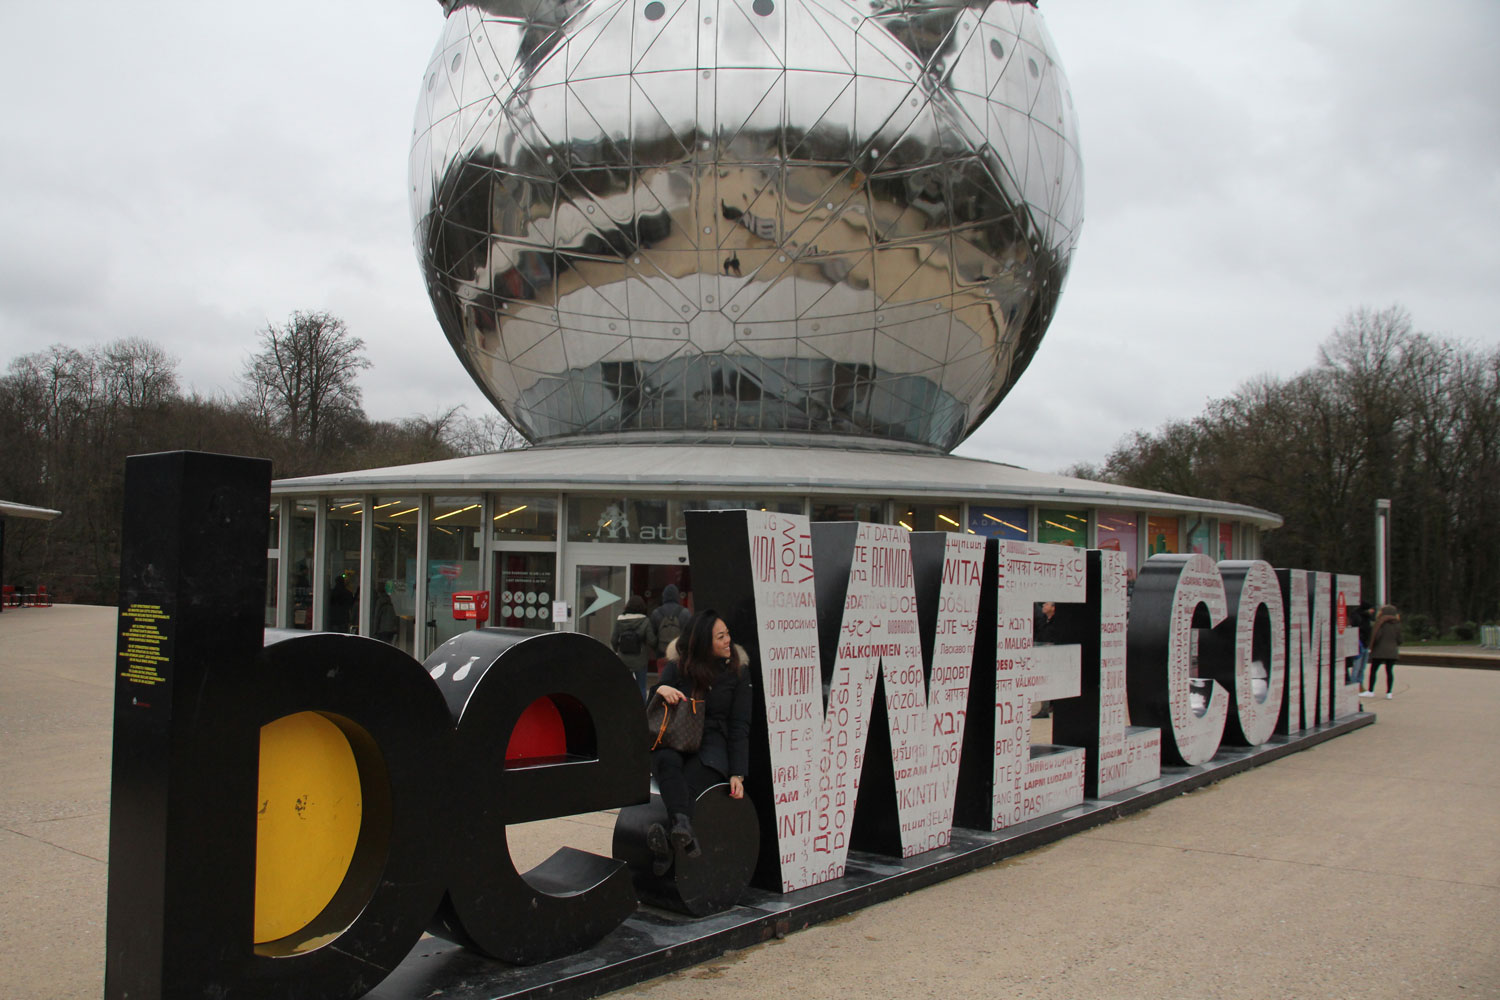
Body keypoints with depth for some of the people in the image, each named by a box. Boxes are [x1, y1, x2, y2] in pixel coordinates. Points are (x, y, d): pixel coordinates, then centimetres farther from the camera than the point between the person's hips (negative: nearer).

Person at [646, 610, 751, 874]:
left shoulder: (737, 671, 8)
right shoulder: (677, 665, 9)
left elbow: (740, 726, 4)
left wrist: (737, 774, -9)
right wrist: (660, 689, -18)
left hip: (710, 746, 0)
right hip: (672, 741, 1)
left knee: (689, 781, -35)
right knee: (668, 762, -37)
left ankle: (664, 850, -52)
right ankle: (684, 829, -59)